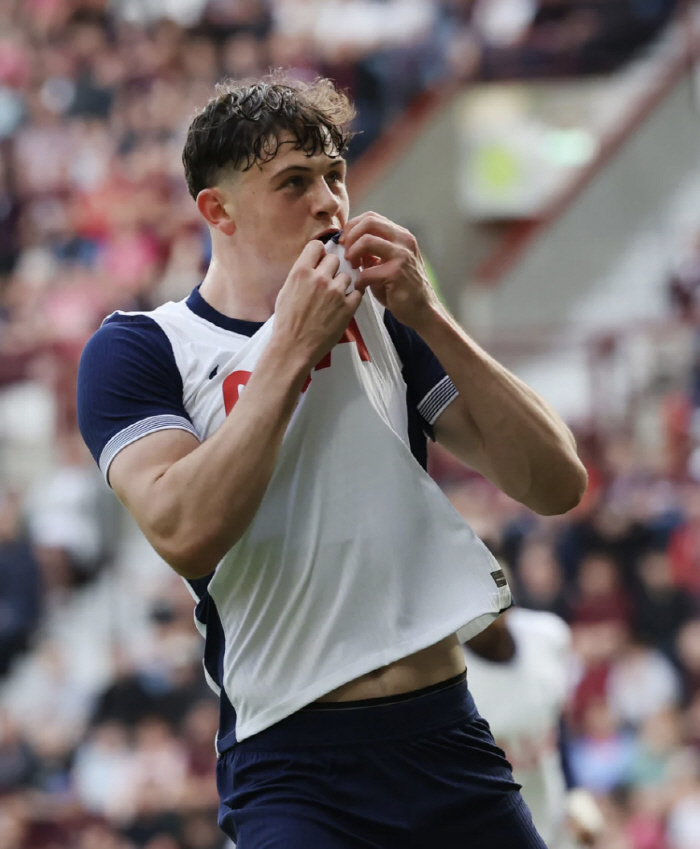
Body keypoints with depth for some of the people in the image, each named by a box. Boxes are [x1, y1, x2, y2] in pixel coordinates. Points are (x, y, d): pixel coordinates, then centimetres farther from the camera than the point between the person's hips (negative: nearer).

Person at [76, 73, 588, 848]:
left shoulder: (380, 320, 12)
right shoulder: (137, 349, 1)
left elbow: (555, 485, 4)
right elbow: (185, 536, -17)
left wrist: (427, 317, -5)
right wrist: (291, 351, -13)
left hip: (448, 737, 4)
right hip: (293, 770, -4)